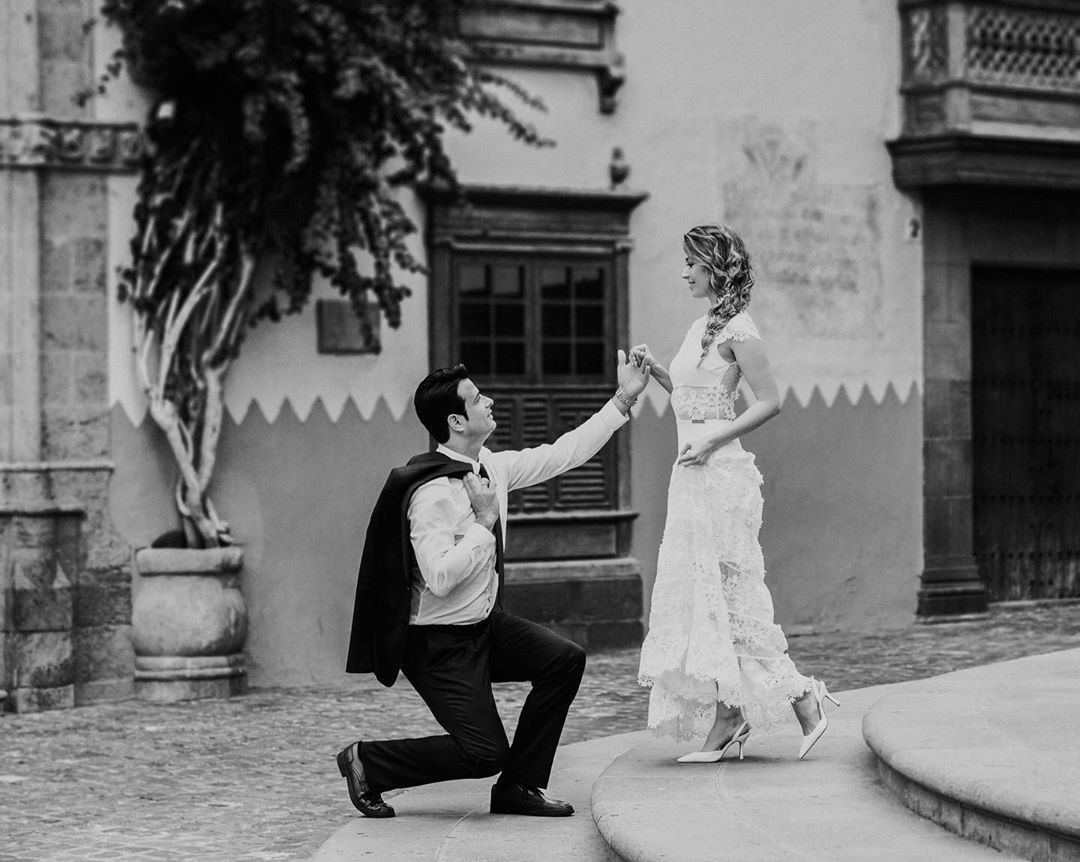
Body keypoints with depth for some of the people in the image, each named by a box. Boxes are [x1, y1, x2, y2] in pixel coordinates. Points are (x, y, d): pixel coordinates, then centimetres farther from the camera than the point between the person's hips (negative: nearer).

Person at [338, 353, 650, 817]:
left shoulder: (491, 467, 0)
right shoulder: (432, 493, -26)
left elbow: (563, 453, 10)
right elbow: (440, 578, -31)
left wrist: (623, 399, 9)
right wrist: (484, 522, -25)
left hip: (486, 624, 9)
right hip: (440, 643, -9)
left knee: (565, 659, -6)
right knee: (485, 753, -13)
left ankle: (518, 787, 6)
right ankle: (367, 760, 7)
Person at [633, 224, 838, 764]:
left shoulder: (737, 329, -11)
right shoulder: (701, 328, 15)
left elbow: (769, 401, -14)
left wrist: (713, 440, -18)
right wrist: (653, 369, 10)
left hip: (721, 475, -9)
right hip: (693, 477, 9)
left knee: (725, 596, -7)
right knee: (697, 594, 8)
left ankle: (804, 700, 0)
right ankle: (727, 723, 10)